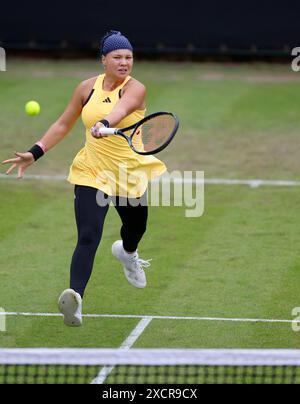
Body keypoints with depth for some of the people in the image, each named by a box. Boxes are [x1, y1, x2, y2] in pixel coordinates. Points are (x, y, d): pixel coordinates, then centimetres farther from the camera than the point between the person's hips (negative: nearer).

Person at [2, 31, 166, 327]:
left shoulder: (135, 89, -13)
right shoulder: (88, 87, -2)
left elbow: (120, 109, -38)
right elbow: (63, 125, 10)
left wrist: (105, 124, -59)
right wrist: (35, 153, 3)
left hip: (130, 172, 0)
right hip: (91, 173, 0)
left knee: (136, 227, 24)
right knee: (88, 237, -19)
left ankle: (127, 252, 62)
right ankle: (75, 296, -32)